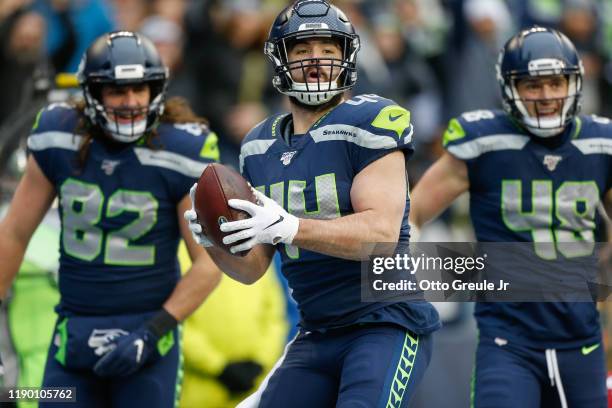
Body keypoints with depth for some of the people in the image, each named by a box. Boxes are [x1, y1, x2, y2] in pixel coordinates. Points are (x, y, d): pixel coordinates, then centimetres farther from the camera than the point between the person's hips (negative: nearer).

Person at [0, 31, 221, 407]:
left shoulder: (180, 151, -11)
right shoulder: (59, 139, -3)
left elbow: (209, 262, -7)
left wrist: (152, 333, -14)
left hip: (147, 330, -3)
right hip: (74, 332, 3)